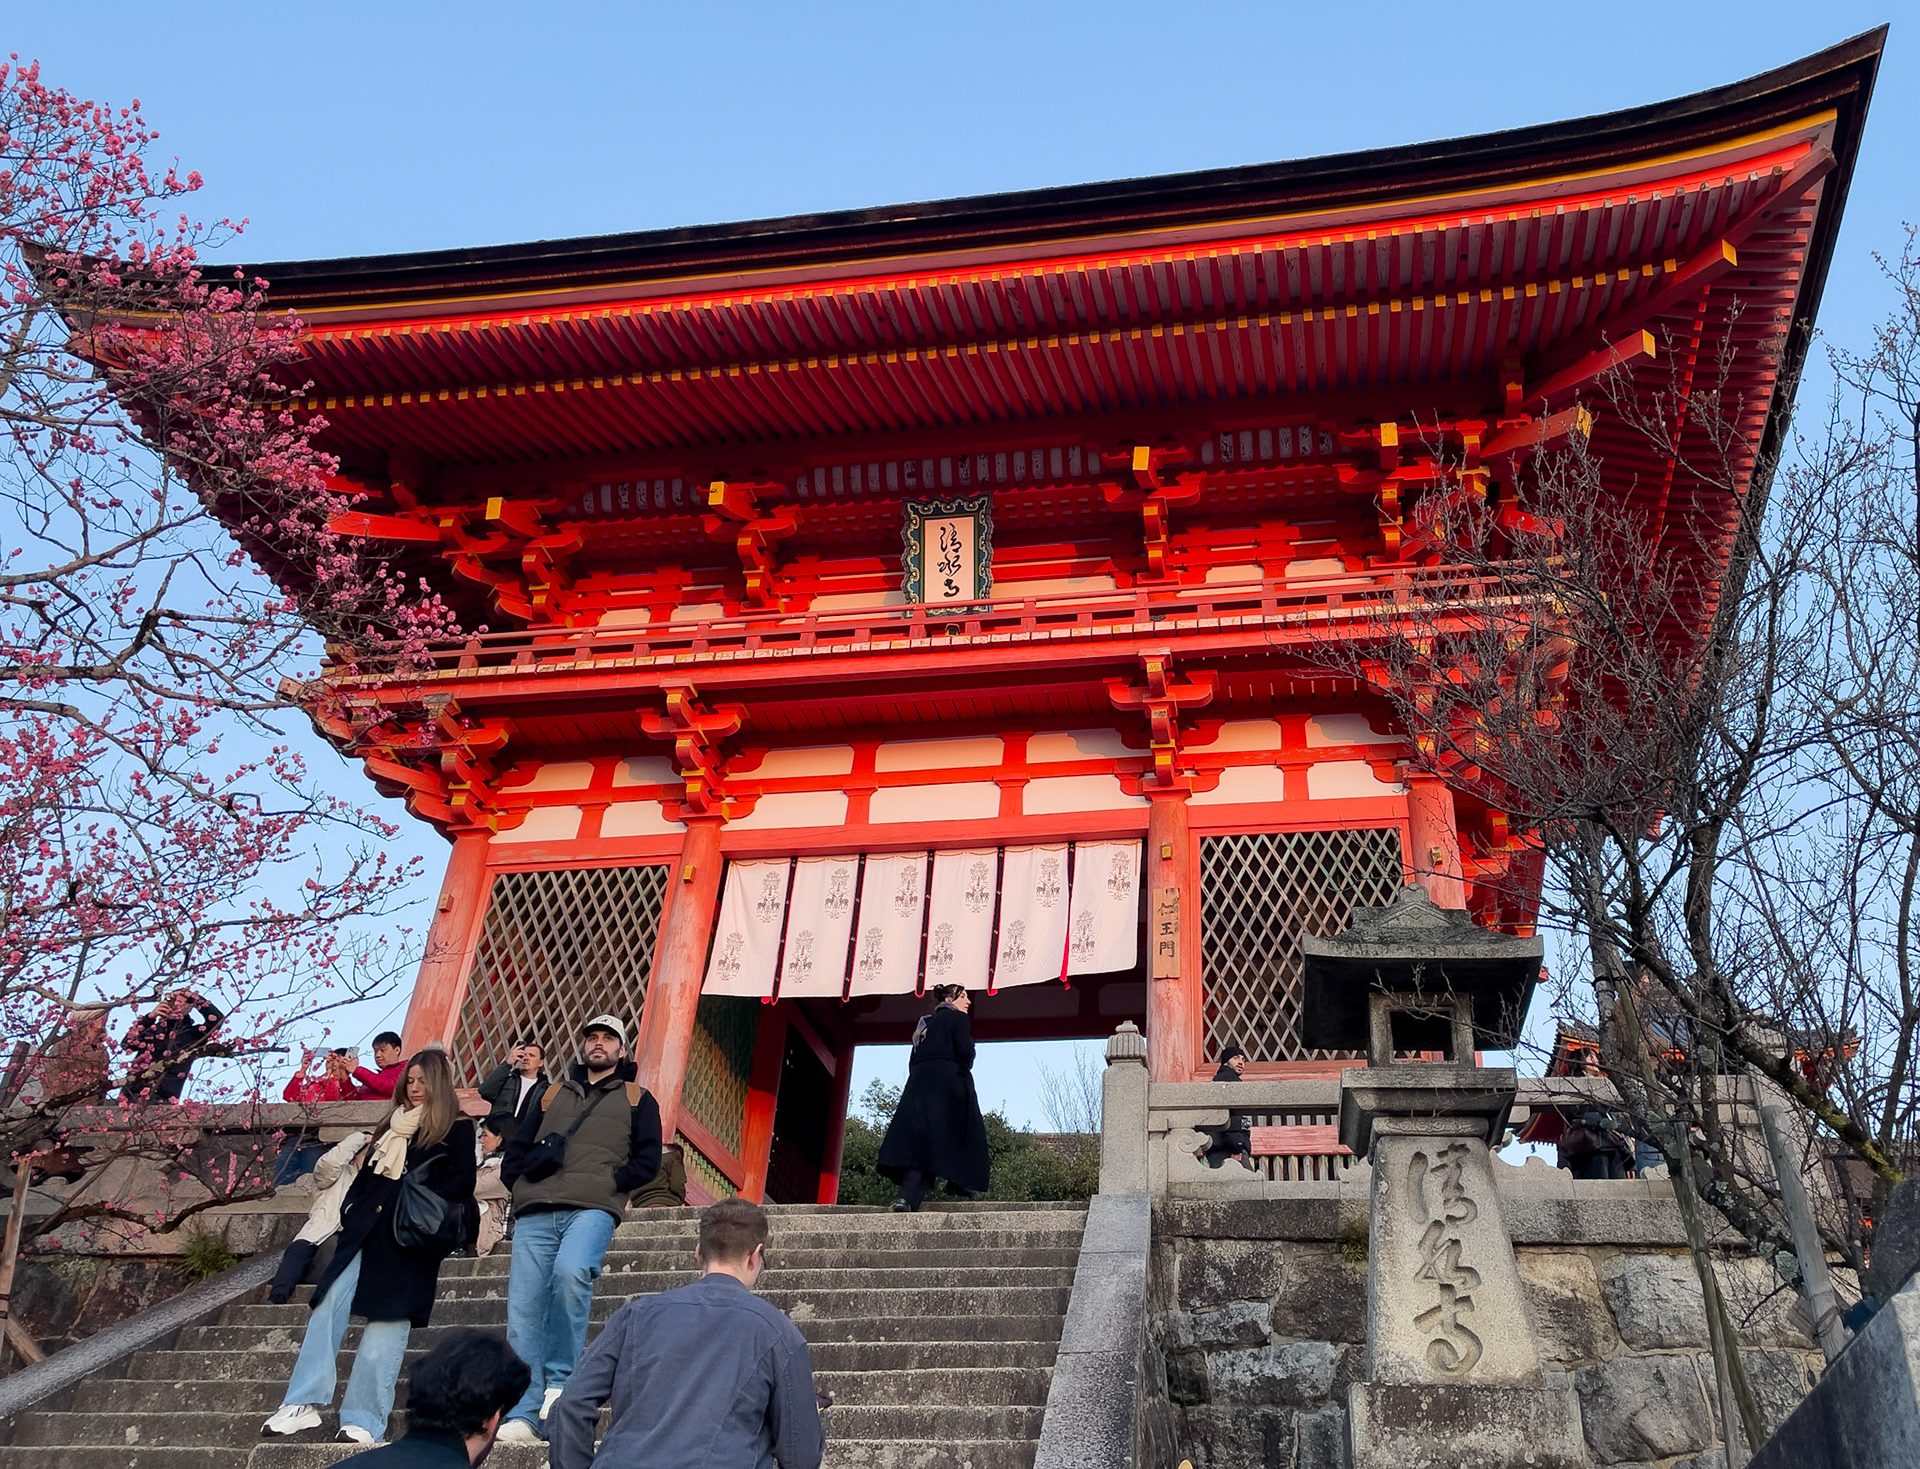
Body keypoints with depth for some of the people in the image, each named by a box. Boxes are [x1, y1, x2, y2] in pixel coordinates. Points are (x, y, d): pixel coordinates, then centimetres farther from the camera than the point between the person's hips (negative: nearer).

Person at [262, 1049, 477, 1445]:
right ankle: (305, 1404, -10)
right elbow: (367, 1173, 24)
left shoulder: (457, 1128, 4)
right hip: (365, 1230, 6)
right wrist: (348, 1211, 10)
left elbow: (462, 1183, -4)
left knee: (388, 1320, -6)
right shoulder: (394, 1124, 23)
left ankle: (363, 1420, -3)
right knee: (328, 1304, -9)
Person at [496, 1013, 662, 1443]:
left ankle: (560, 1379, -18)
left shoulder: (636, 1098, 20)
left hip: (592, 1208, -3)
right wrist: (523, 1181, 6)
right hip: (536, 1212, 3)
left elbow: (648, 1160, 9)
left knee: (571, 1271, -32)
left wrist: (608, 1181, -4)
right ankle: (523, 1416, -4)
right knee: (523, 1308, -8)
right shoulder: (551, 1094, 28)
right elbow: (515, 1150, 24)